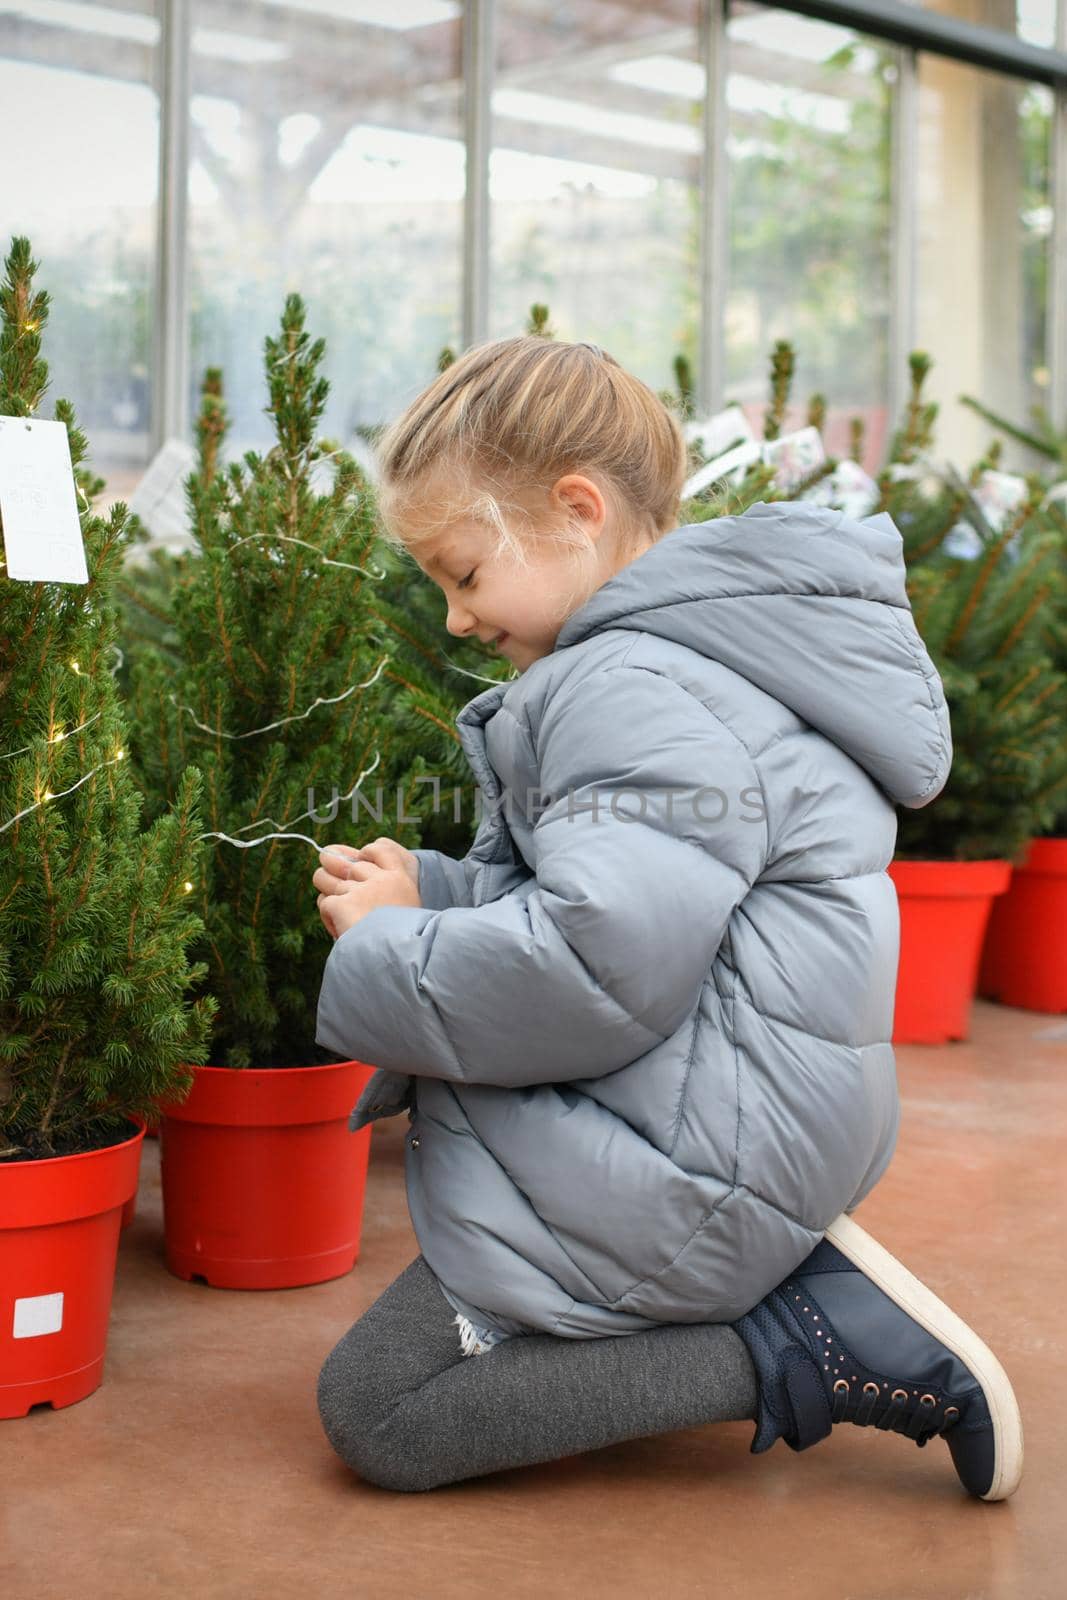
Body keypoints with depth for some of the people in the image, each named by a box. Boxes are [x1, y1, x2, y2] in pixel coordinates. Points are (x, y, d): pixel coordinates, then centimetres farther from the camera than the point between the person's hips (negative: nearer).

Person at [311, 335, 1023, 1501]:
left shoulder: (640, 695, -21)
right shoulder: (690, 657, 13)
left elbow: (598, 968, -31)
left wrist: (378, 962, -15)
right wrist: (431, 892, 6)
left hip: (696, 1175, -11)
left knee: (374, 1415, -3)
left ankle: (801, 1346, -9)